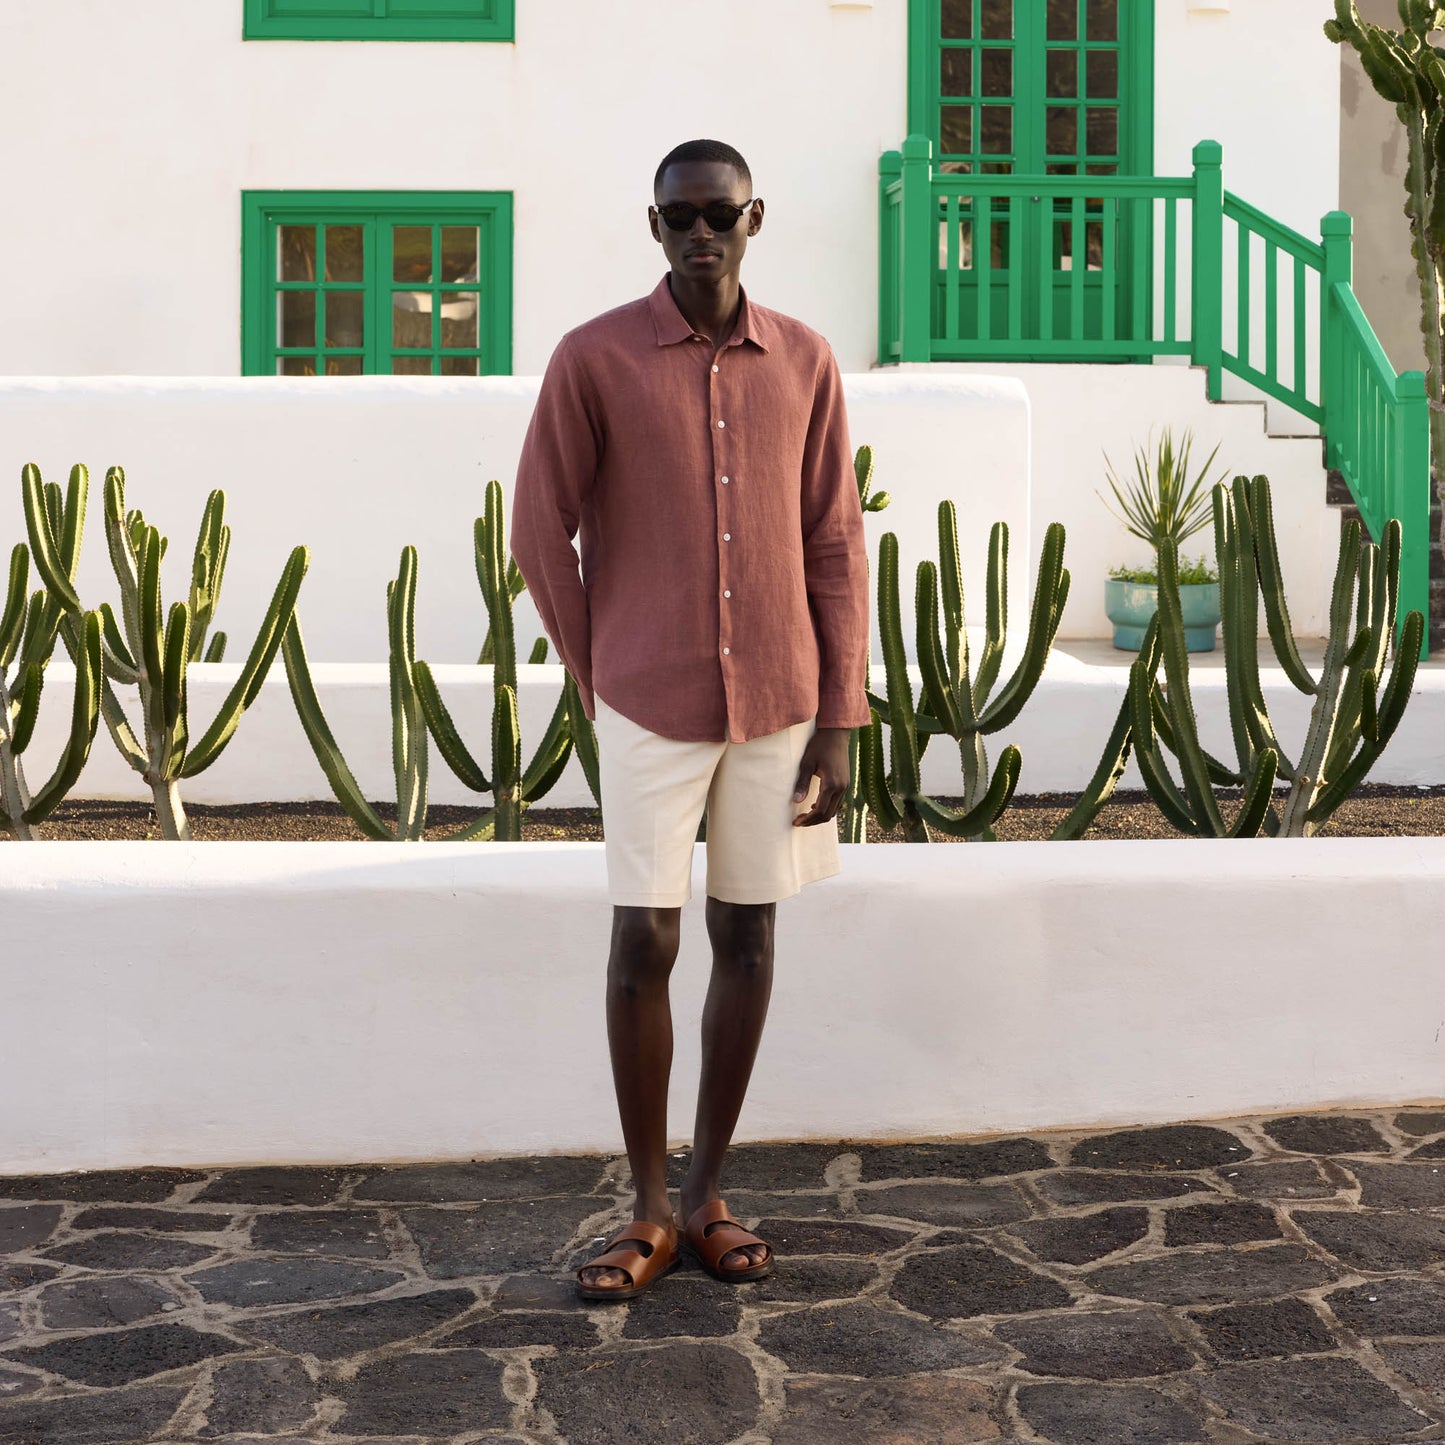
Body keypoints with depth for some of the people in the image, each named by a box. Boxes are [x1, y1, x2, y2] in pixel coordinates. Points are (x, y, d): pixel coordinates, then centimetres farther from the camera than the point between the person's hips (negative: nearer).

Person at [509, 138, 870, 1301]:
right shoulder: (593, 358, -6)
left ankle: (709, 1195, 19)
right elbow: (541, 533, 0)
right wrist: (601, 683, 1)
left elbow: (835, 547, 2)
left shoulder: (805, 363, 1)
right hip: (649, 707, -2)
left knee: (746, 936, 7)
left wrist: (837, 723, -3)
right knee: (643, 942, -3)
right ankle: (650, 1210, 11)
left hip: (775, 702, 2)